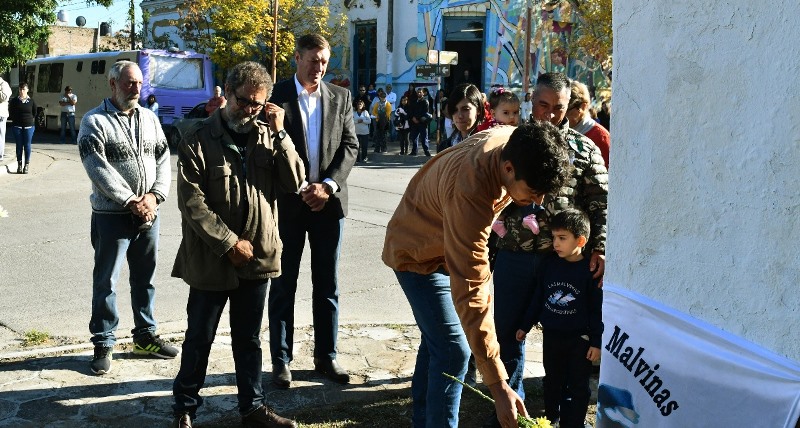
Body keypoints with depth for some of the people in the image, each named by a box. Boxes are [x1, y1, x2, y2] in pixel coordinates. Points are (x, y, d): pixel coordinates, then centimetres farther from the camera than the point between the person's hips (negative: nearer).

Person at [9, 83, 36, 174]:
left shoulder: (31, 101, 1)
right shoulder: (14, 100, 3)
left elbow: (34, 114, 9)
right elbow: (11, 114, 10)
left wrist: (31, 121, 4)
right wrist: (15, 120, 3)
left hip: (28, 126, -1)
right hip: (17, 126, 1)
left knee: (27, 146, 1)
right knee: (19, 146, 4)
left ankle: (26, 165, 6)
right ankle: (19, 165, 10)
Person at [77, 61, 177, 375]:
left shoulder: (149, 119, 9)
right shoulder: (94, 121, -7)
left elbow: (163, 159, 5)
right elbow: (98, 168, -15)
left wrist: (154, 196, -10)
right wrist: (130, 201, -18)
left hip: (148, 214, 5)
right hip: (111, 216, -5)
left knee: (145, 278, 15)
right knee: (106, 281, 2)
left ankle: (145, 336, 28)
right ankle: (103, 343, 13)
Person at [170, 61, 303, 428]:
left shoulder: (267, 137, 5)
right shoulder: (199, 139, -7)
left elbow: (293, 183, -3)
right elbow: (191, 202, -12)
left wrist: (280, 133, -11)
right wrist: (230, 243, -13)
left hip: (257, 257, 4)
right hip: (211, 258, -3)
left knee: (249, 340, 16)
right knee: (199, 339, 9)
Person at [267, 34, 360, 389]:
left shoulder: (340, 97, 7)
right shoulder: (276, 96, -2)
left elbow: (349, 146, 3)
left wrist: (327, 185, -10)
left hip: (329, 201, 3)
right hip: (288, 202, -3)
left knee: (327, 285, 9)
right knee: (284, 284, 4)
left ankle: (326, 356, 19)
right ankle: (281, 359, 12)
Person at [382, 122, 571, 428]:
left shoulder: (515, 142, -21)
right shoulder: (471, 194, -43)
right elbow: (470, 294, -43)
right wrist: (498, 386, -42)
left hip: (446, 246, 8)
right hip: (417, 254, -8)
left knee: (436, 339, 18)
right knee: (453, 351, -14)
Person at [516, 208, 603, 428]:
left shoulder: (591, 270, -14)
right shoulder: (549, 263, -2)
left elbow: (598, 310, -10)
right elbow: (538, 298, 8)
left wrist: (597, 341, -11)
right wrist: (525, 326, 11)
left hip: (580, 338, -4)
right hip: (551, 335, 4)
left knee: (577, 387, 5)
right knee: (552, 382, 18)